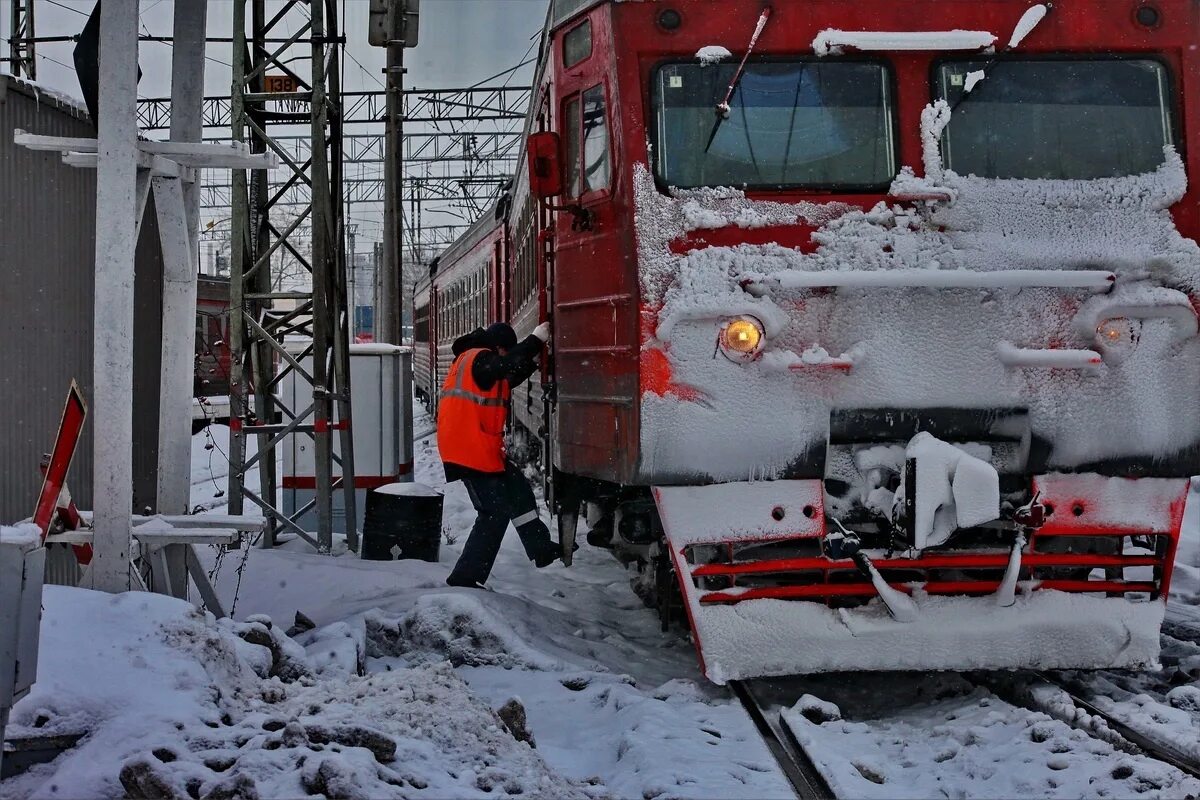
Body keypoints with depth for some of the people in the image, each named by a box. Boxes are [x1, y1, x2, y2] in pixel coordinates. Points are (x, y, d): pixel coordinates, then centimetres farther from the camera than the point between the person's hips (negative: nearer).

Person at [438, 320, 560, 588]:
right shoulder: (479, 358, -12)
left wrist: (534, 359, 16)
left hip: (483, 448, 11)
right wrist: (536, 340, -21)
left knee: (518, 490, 18)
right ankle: (464, 578, -3)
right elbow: (507, 365, -31)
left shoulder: (477, 359, 19)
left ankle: (541, 549, 27)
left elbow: (509, 378, 27)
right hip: (470, 450, -11)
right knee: (495, 513, -6)